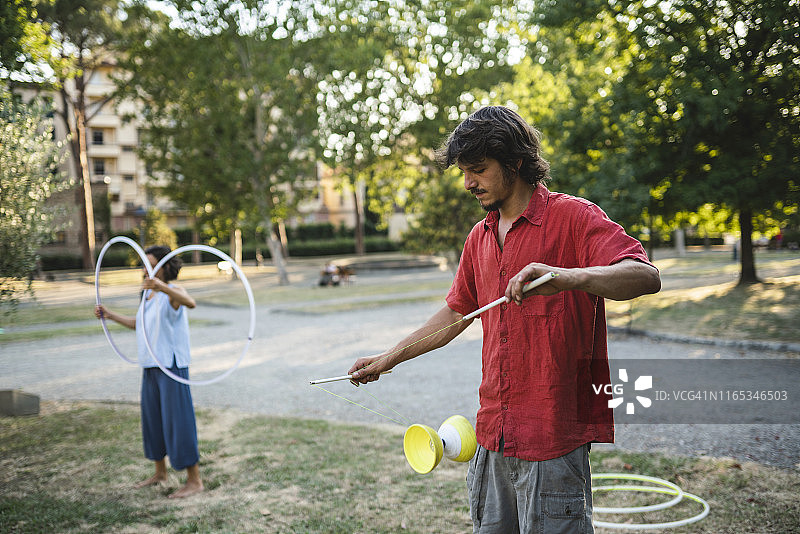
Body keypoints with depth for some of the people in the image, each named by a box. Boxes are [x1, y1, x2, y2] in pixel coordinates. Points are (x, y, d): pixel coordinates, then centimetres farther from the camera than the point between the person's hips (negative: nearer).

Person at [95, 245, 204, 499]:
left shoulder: (174, 292, -13)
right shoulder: (148, 293, 13)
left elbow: (190, 302, -38)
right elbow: (138, 323, 28)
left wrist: (163, 287, -52)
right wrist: (109, 314, 25)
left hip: (172, 366, -9)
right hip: (151, 366, 9)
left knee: (177, 420, -6)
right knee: (152, 419, 17)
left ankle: (194, 480, 3)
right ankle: (160, 473, 34)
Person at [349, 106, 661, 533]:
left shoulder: (572, 216, -8)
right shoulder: (479, 238, 14)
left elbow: (646, 277, -22)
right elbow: (455, 314, 24)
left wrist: (568, 277, -39)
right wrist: (388, 359, 23)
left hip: (553, 435, -7)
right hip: (492, 434, 7)